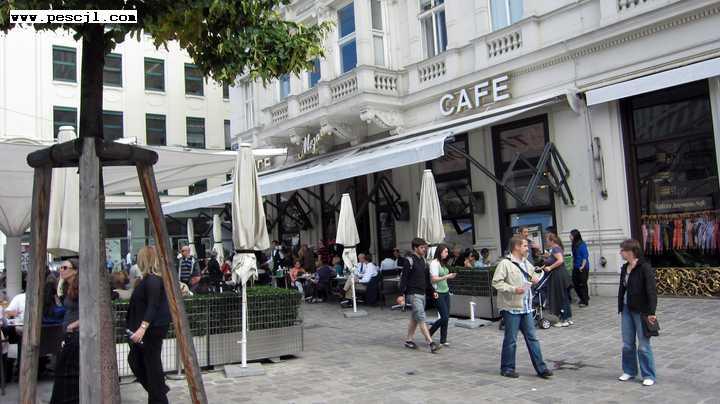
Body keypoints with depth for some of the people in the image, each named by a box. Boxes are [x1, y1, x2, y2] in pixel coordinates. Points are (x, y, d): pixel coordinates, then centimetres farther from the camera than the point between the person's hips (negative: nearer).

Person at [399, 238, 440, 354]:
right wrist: (402, 295, -18)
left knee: (414, 318, 15)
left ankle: (409, 340, 26)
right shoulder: (409, 261, -10)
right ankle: (430, 343, -15)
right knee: (421, 319, -12)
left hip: (422, 294, 8)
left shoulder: (424, 261, 13)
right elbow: (404, 279, -13)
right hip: (413, 294, -8)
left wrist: (432, 291, 12)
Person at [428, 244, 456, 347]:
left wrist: (450, 276, 7)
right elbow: (434, 279, -18)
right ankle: (429, 333, 11)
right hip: (438, 293, -8)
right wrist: (447, 276, -20)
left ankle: (443, 340, 13)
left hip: (446, 292, 8)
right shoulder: (434, 263, -12)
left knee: (446, 317, 6)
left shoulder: (443, 263, 14)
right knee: (444, 317, -8)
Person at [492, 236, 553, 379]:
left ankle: (541, 368, 16)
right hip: (511, 308, -7)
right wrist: (513, 289, -24)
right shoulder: (505, 264, -13)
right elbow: (496, 282, -17)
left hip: (526, 308, 7)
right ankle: (507, 368, 17)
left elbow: (533, 273, 31)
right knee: (511, 340, 3)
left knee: (532, 338, 10)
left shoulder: (526, 263, 12)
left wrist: (534, 277, 8)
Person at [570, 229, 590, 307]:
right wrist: (573, 265, 15)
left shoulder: (582, 245, -16)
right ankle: (585, 297, 28)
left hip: (582, 268, -8)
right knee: (575, 284, 11)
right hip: (576, 268, 8)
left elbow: (585, 257, -16)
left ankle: (585, 301, 11)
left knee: (582, 284, 0)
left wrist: (582, 266, -19)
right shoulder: (574, 245, 8)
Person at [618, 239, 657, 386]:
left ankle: (648, 375, 14)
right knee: (627, 343, 13)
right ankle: (629, 371, 27)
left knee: (643, 345, 1)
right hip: (627, 310, 7)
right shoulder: (624, 268, 7)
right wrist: (620, 307, 11)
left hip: (641, 311, -7)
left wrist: (651, 312, -21)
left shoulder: (645, 268, -16)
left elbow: (652, 291, -18)